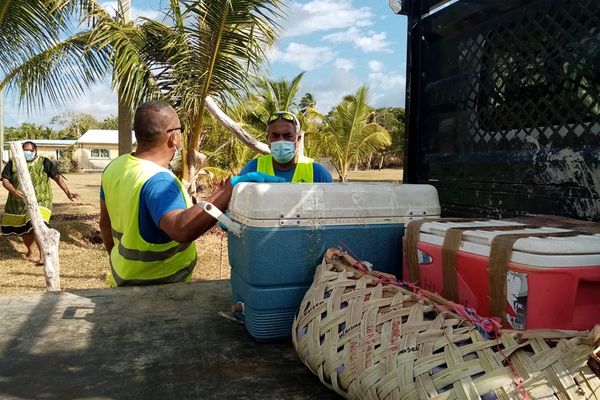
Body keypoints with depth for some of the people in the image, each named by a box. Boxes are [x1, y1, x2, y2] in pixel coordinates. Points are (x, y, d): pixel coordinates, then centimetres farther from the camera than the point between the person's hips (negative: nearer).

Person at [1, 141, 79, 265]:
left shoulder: (44, 162, -4)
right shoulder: (13, 163, 2)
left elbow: (57, 177, -8)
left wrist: (67, 192, -17)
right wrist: (14, 191, -19)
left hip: (39, 202, -4)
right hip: (18, 204, 4)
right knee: (23, 229, 16)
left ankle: (43, 255, -12)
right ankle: (31, 252, 37)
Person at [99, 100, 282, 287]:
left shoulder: (114, 166, -4)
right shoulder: (157, 181, -30)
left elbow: (106, 222, 8)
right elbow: (182, 230, -49)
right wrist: (230, 190, -45)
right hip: (156, 288, -8)